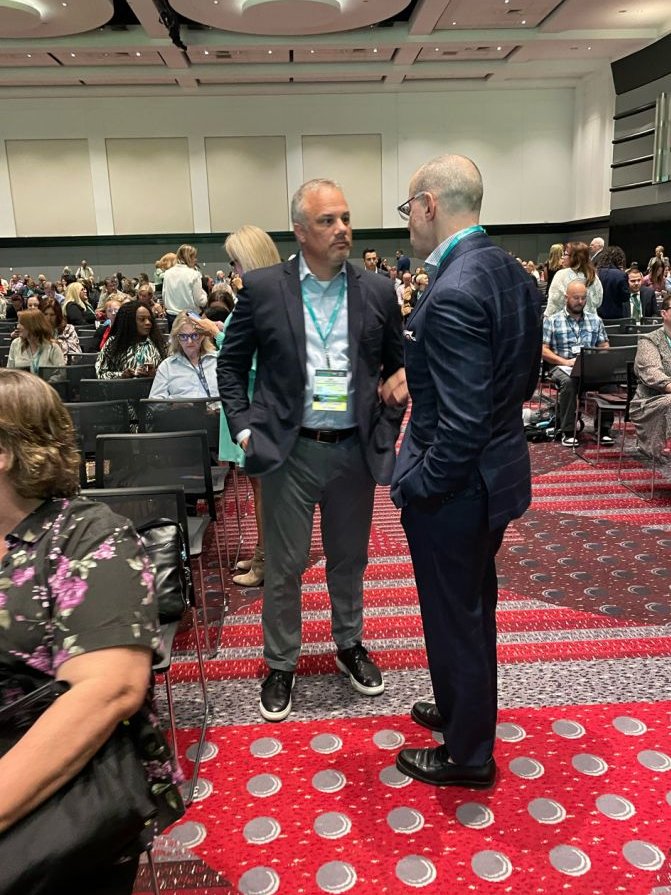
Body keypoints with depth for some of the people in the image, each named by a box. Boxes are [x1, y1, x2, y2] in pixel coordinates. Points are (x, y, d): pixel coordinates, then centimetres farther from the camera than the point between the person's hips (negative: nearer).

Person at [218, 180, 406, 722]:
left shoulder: (378, 292, 1)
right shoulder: (263, 289, -4)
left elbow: (398, 363, 11)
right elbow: (232, 364, 4)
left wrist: (388, 427, 1)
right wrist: (244, 428, -4)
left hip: (355, 450, 2)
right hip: (289, 451, -2)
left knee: (349, 560, 18)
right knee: (284, 567, 9)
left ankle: (350, 646, 41)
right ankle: (281, 665, 29)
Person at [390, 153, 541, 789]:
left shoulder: (452, 295, -27)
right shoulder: (512, 273, 2)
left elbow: (462, 422, -28)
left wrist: (415, 485, -15)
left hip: (455, 484, -9)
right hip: (501, 468, 9)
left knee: (453, 617, 10)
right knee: (475, 605, 25)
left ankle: (467, 755, 31)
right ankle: (466, 712, 47)